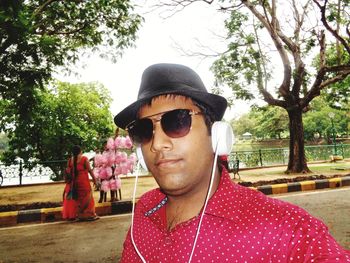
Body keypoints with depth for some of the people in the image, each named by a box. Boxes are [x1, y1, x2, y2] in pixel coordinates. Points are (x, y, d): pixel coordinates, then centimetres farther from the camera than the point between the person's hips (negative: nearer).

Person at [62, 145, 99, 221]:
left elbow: (68, 172, 6)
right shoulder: (84, 159, -8)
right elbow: (89, 170, -8)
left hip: (73, 183, 4)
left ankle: (72, 215, 18)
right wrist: (94, 178, 1)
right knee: (85, 198, 3)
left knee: (74, 198, 13)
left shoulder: (70, 160, 4)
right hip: (83, 182, -4)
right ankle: (88, 215, 6)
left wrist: (68, 180, 16)